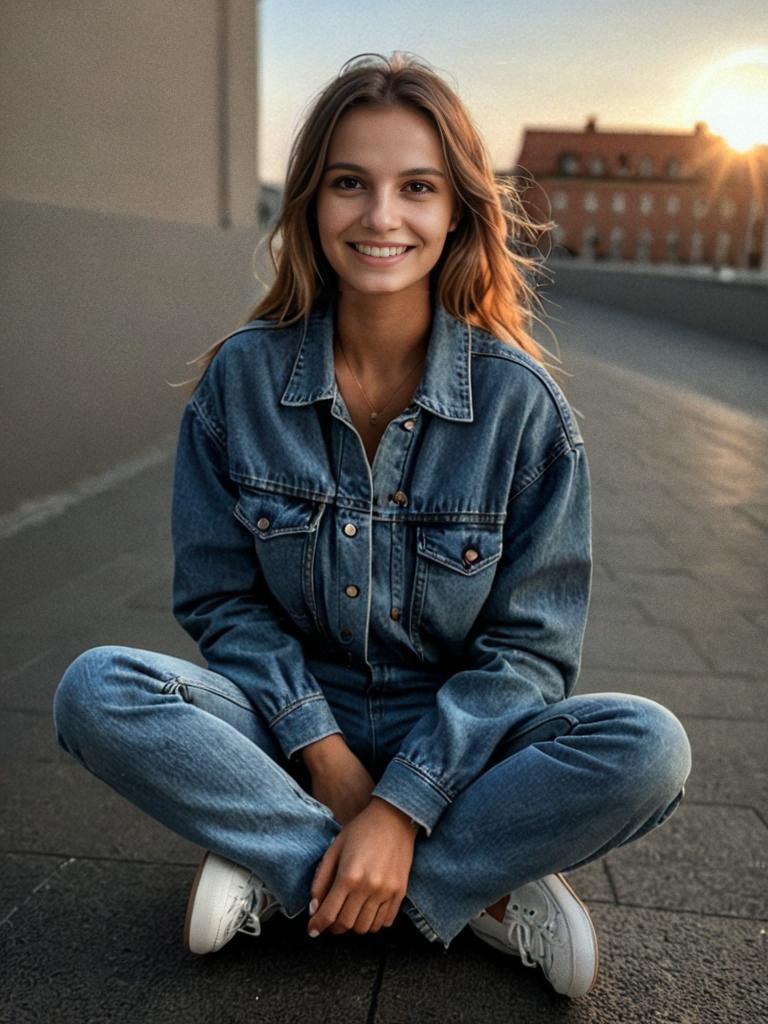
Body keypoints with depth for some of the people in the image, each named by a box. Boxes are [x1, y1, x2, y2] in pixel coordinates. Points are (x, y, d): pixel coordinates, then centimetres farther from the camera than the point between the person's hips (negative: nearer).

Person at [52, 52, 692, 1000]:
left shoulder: (521, 402, -12)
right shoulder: (242, 376, -8)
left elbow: (527, 645, -10)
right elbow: (222, 598, -3)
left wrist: (403, 806, -20)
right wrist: (322, 751, -15)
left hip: (451, 739, 0)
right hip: (290, 722, 1)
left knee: (649, 748, -27)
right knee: (97, 691, -26)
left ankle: (282, 869, -17)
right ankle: (480, 888, -20)